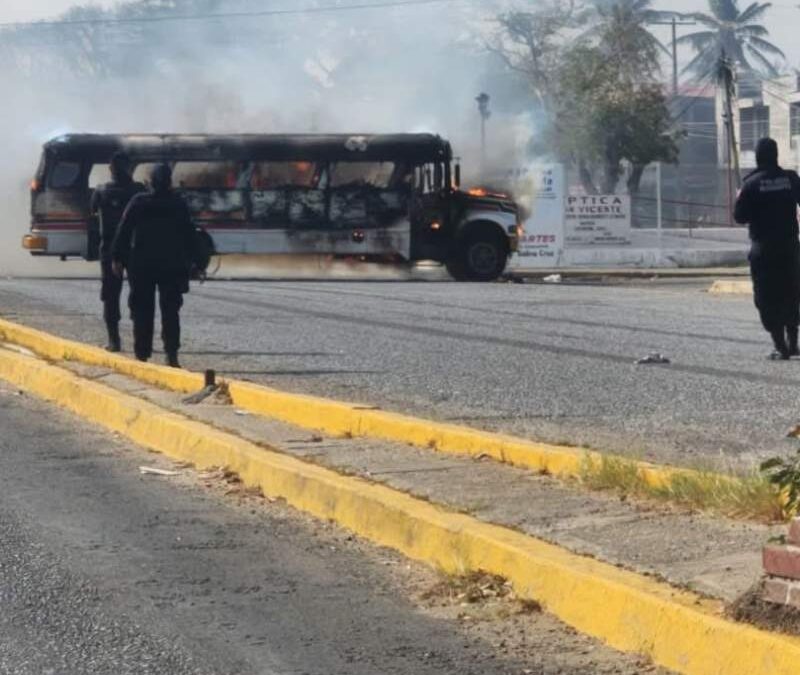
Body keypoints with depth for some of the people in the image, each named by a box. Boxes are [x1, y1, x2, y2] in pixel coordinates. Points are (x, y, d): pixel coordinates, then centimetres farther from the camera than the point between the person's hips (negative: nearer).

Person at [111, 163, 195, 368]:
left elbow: (124, 232, -4)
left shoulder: (138, 203, -4)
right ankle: (171, 354, -7)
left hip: (141, 264, -1)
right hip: (172, 265, 1)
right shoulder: (179, 204, 1)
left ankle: (142, 354, 2)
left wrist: (117, 258, 1)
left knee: (142, 312, 5)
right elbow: (189, 235, 5)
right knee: (170, 310, 3)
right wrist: (188, 261, 12)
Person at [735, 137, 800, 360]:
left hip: (763, 249, -3)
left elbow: (740, 217, -8)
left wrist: (740, 199, 10)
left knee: (768, 299, 3)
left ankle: (781, 347, -2)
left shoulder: (751, 184, -9)